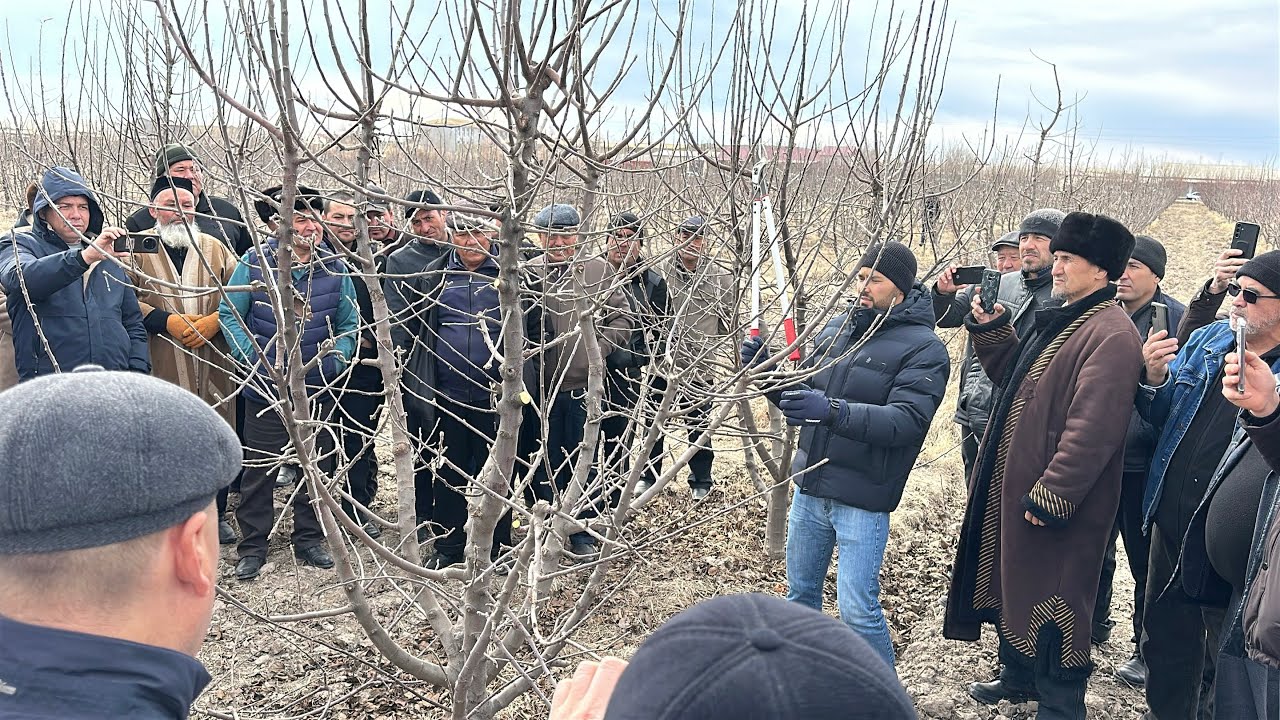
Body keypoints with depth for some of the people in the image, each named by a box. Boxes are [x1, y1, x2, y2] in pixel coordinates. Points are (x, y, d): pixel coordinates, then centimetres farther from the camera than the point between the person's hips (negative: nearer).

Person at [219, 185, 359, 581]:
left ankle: (309, 540, 27)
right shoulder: (255, 263, -5)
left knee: (316, 466, 12)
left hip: (317, 389, 3)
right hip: (266, 387, -2)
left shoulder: (335, 270, 3)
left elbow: (350, 325, 9)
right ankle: (252, 548, 17)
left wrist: (334, 358, -7)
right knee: (258, 469, 4)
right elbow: (229, 314, 0)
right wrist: (251, 357, -11)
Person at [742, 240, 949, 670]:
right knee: (800, 593, 19)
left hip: (862, 499, -6)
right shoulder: (837, 328, 8)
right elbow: (801, 392, 15)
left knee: (857, 609, -4)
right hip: (809, 488, 7)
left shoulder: (924, 348, -11)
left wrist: (832, 410, -36)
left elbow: (907, 420, -24)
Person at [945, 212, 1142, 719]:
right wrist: (991, 332, 5)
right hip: (1016, 485, 10)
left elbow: (1091, 430, -26)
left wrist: (1051, 495, -25)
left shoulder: (1110, 335, -20)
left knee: (1052, 598, 1)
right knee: (1015, 582, 22)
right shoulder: (1062, 321, 13)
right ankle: (1019, 677, 40)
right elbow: (1018, 380, 19)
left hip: (1056, 503, -10)